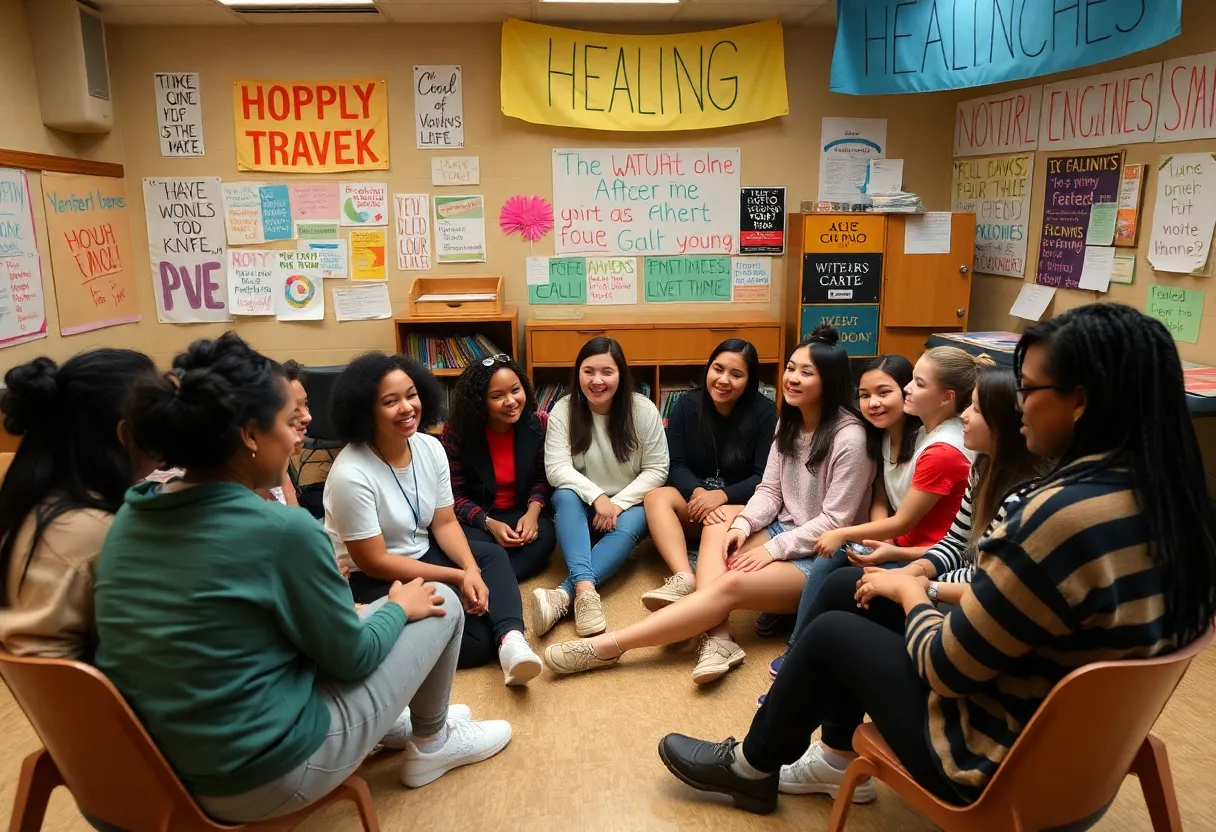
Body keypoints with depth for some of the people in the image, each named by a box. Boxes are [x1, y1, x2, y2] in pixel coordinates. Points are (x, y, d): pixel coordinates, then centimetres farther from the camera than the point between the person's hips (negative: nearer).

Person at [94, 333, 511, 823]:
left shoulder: (130, 517, -3)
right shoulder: (282, 529, -25)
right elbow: (351, 658, -12)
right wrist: (399, 607, 7)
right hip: (265, 778, -7)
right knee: (440, 604, 7)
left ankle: (391, 724, 38)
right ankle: (432, 745, 30)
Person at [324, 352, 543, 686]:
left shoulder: (430, 448, -6)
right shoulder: (351, 475, -27)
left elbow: (445, 523, -1)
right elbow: (374, 562, -23)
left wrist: (472, 571, -20)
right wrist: (458, 577, -22)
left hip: (421, 553, 8)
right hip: (369, 581, -8)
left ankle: (510, 638, -27)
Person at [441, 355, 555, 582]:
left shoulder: (539, 425, -9)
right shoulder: (457, 432, -15)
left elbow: (541, 479, 2)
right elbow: (454, 495, -10)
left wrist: (533, 512, -18)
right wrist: (489, 524, -25)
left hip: (520, 514, 3)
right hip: (475, 518, -2)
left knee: (545, 535, -30)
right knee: (476, 546, -37)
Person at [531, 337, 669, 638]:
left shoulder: (643, 409, -10)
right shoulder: (563, 410, -9)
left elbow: (657, 470, -8)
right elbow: (556, 469, -15)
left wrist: (618, 503, -21)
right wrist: (597, 497, -30)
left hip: (629, 504, 0)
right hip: (583, 505, 1)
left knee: (631, 524, -34)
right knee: (566, 496, -33)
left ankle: (565, 594, -50)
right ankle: (585, 589, -50)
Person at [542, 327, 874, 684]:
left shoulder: (849, 438, -18)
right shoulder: (789, 422, 7)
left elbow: (834, 522, -18)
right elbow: (770, 490, 5)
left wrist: (773, 550, -21)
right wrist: (743, 525, -14)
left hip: (824, 557, -8)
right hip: (785, 531, 8)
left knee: (731, 584, -29)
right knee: (717, 529, -18)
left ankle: (608, 646, -32)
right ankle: (718, 638, -34)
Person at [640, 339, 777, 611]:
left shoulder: (763, 412, -7)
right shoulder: (687, 405, 0)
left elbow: (765, 477, -11)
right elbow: (677, 466, -3)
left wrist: (722, 495, -28)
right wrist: (698, 492, -26)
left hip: (742, 505, -2)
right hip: (693, 502, 2)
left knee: (721, 521, -37)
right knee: (656, 497, -29)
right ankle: (684, 578, -50)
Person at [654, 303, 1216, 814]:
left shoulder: (1064, 516, -33)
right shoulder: (1164, 497, -4)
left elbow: (947, 665, -24)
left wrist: (909, 592, -5)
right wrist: (927, 590, 6)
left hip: (1001, 758, -8)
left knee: (832, 633, 8)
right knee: (845, 589, 11)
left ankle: (751, 768, 32)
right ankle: (838, 761, 29)